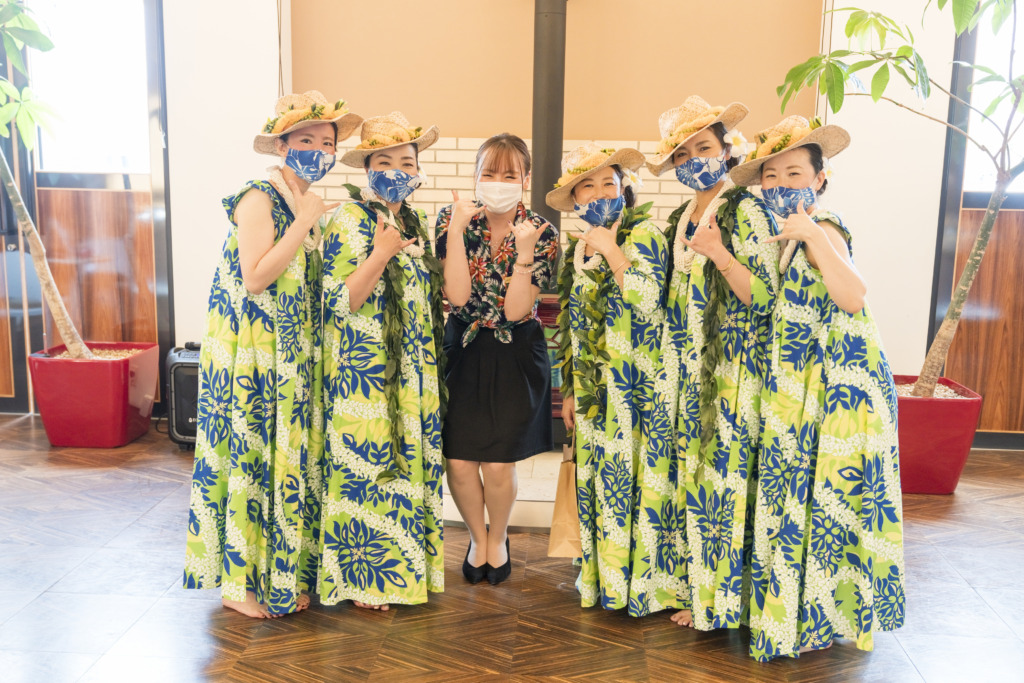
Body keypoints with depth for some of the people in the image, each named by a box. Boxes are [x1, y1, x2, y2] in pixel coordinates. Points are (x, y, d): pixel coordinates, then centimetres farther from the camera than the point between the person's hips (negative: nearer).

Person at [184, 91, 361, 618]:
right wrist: (304, 223, -18)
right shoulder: (259, 198, -11)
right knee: (252, 456, -1)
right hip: (251, 353, -8)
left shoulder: (308, 205, 14)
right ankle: (240, 582, 13)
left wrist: (311, 223, 6)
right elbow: (255, 277, -21)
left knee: (291, 454, 10)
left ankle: (283, 575, 22)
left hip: (293, 354, 8)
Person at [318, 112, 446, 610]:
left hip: (413, 371, 8)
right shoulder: (350, 221, -10)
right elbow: (338, 301, -17)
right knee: (365, 464, 0)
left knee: (409, 462, 13)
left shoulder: (414, 222, 13)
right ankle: (361, 579, 15)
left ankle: (403, 566, 27)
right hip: (365, 370, -7)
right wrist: (381, 253, -23)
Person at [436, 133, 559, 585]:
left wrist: (523, 251, -26)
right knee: (458, 461, -1)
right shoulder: (454, 218, -5)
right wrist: (457, 227, -22)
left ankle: (498, 538, 30)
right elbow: (457, 295, -18)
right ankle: (477, 537, 30)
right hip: (464, 349, 1)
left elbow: (516, 311, -16)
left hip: (516, 356, -1)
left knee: (498, 465, -3)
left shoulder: (542, 233, -8)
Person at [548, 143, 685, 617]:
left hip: (638, 384, -6)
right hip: (594, 388, 6)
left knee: (636, 477, -4)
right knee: (597, 479, 9)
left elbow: (648, 303, -20)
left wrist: (612, 251, -16)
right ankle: (604, 578, 21)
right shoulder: (577, 250, 14)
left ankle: (645, 583, 10)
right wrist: (570, 389, 16)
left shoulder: (643, 234, -5)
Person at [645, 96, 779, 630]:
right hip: (688, 368, 7)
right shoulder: (679, 219, 15)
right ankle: (699, 591, 21)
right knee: (693, 473, 9)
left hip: (733, 368, -7)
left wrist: (720, 254, -28)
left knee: (724, 473, -3)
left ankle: (724, 600, 12)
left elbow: (763, 296, -15)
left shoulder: (744, 211, -8)